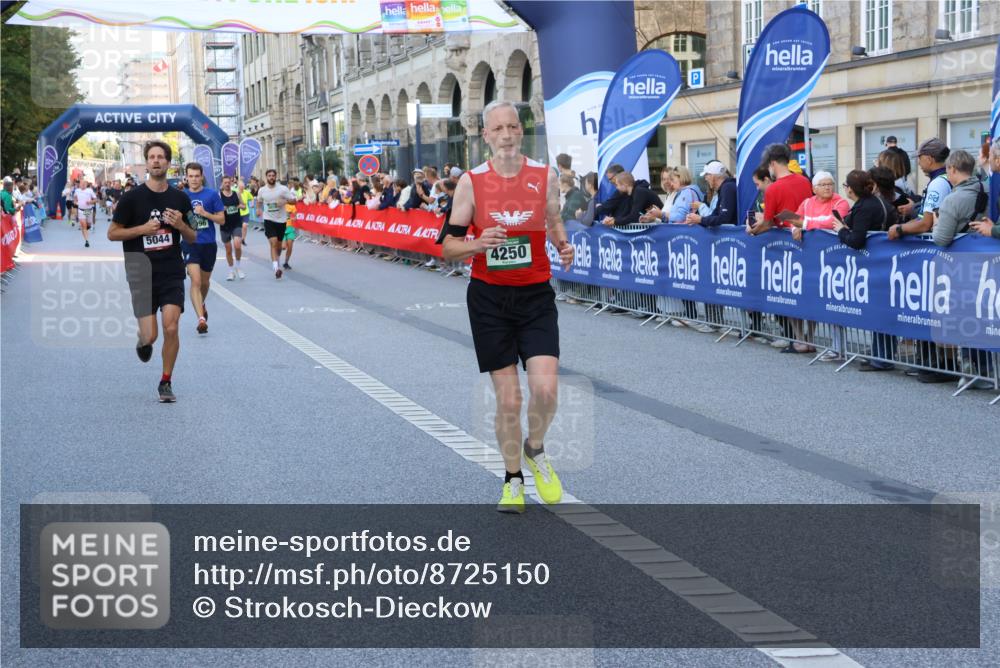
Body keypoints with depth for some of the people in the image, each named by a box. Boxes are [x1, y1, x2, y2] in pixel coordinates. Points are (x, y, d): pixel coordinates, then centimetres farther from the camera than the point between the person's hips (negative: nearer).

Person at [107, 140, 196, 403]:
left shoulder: (180, 199, 6)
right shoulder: (132, 197, -2)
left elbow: (193, 238, 13)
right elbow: (112, 233, 0)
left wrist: (181, 225, -9)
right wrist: (143, 229, -14)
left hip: (172, 274, 2)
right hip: (142, 275, -2)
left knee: (171, 328, -10)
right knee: (150, 336, -6)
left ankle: (166, 382, 8)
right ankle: (143, 341, 34)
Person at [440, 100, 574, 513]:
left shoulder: (545, 177, 1)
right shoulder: (471, 182, -3)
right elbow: (449, 246, 0)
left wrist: (563, 246, -6)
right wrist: (478, 244, -21)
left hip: (536, 296, 1)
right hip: (489, 298, -1)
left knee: (545, 389, -14)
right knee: (507, 398, 0)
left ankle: (536, 451, 19)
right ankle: (513, 481, 20)